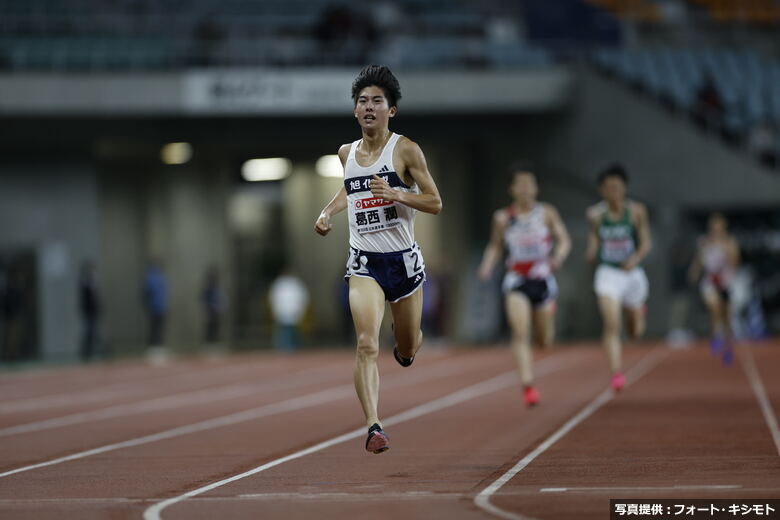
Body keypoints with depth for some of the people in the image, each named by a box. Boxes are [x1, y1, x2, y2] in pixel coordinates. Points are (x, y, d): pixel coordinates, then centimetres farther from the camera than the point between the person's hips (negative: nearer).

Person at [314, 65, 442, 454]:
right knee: (366, 343, -20)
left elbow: (436, 203, -6)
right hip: (363, 263, 1)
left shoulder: (405, 150, -6)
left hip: (403, 260, -1)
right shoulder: (347, 153, 8)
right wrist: (328, 212, 13)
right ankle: (373, 426, -24)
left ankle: (404, 349, 54)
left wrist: (398, 194, -22)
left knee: (408, 349, 15)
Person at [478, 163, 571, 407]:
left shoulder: (546, 213, 0)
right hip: (516, 280, -1)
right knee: (520, 332, -21)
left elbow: (564, 240, 1)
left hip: (542, 279, 1)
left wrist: (558, 256, -20)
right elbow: (495, 246, 12)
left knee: (545, 341, 11)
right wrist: (487, 265, -6)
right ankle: (527, 385, -25)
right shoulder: (503, 218, 0)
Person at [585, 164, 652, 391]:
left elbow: (646, 242, -5)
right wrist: (591, 252, -12)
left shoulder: (636, 211, -6)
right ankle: (616, 373, -24)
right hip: (608, 273, -1)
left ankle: (639, 310, 52)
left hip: (632, 273, 1)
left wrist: (637, 257, -25)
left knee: (635, 332, 15)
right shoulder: (596, 215, -2)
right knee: (611, 324, -21)